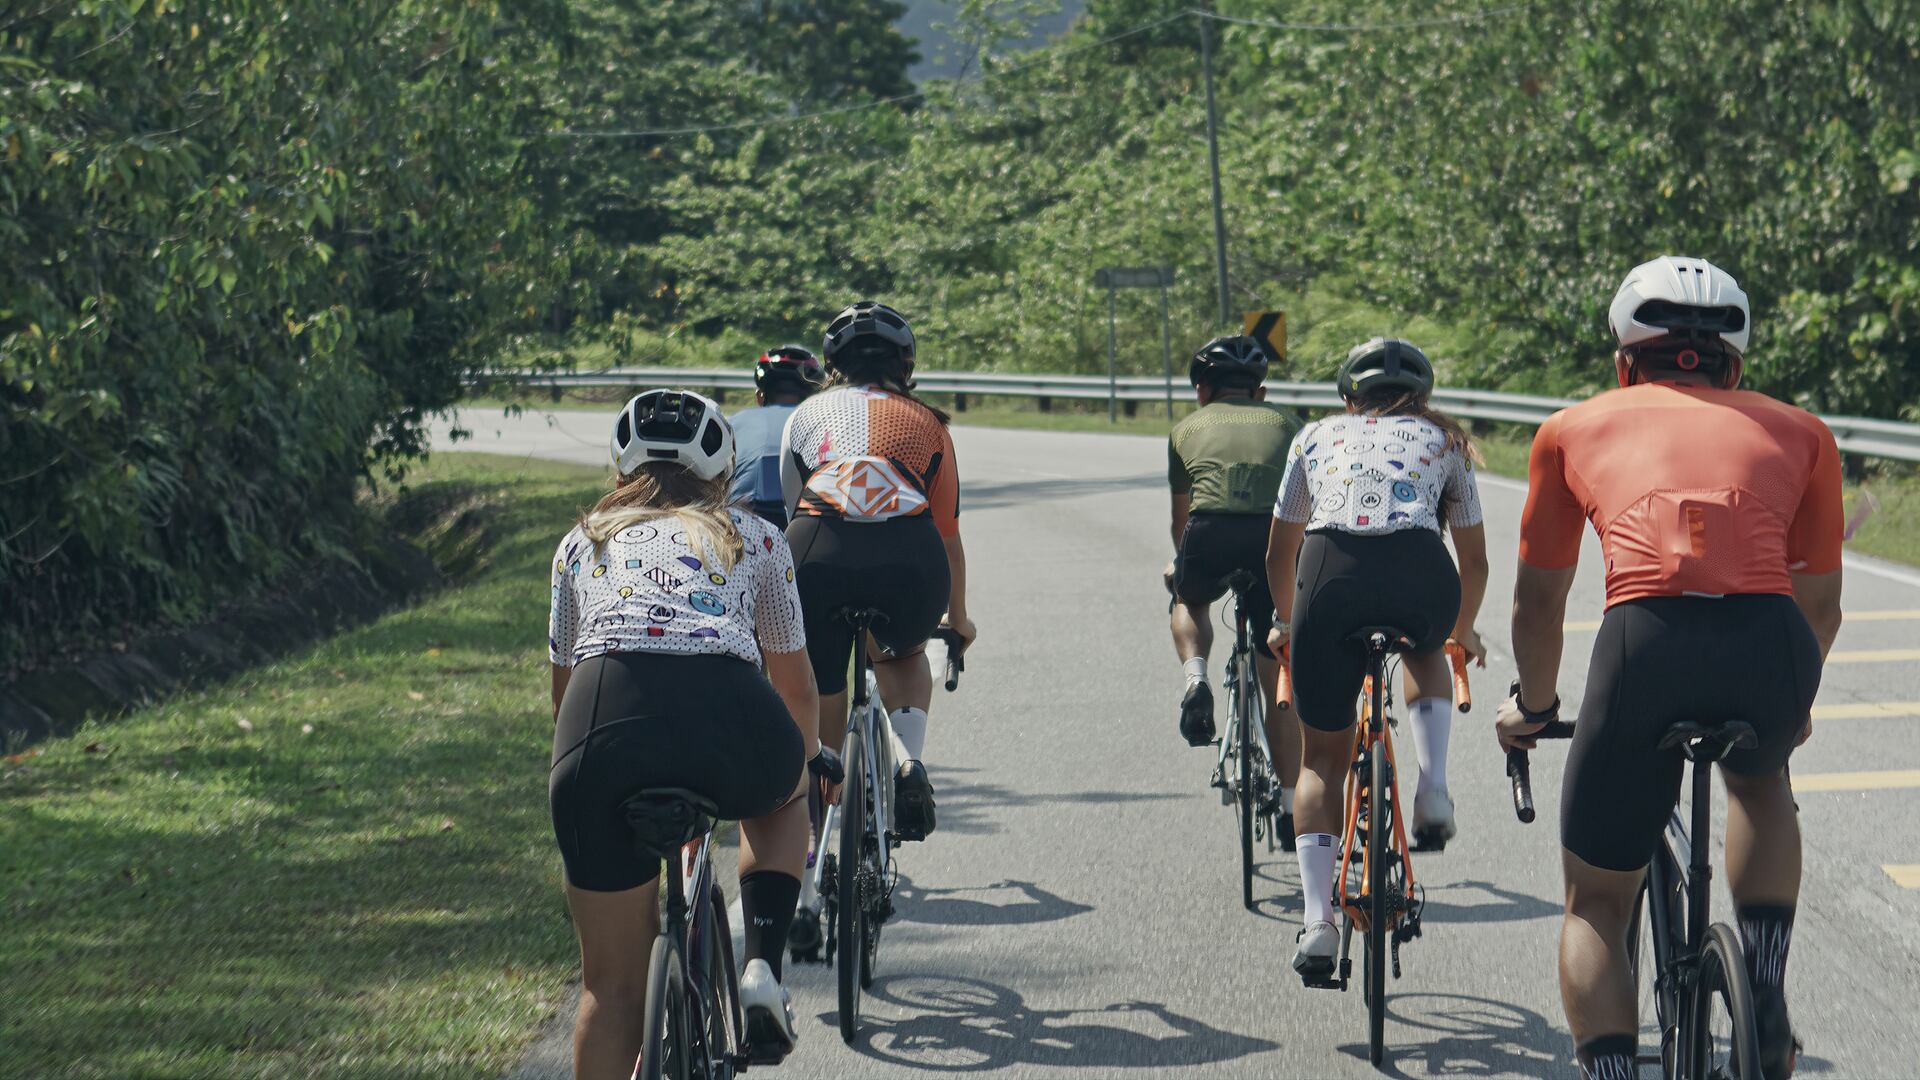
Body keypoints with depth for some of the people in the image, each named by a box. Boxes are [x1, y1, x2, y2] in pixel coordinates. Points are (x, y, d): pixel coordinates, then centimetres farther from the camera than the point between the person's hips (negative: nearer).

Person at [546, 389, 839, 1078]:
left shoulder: (584, 543, 30)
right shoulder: (754, 539, 29)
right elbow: (797, 687, 39)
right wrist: (813, 759, 60)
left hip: (606, 719, 0)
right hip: (730, 720, 0)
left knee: (611, 986, 14)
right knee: (780, 794, 37)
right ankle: (762, 967, 17)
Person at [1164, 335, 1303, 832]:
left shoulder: (1189, 427, 28)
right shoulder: (1283, 422, 29)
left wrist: (1179, 565, 58)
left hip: (1210, 533, -1)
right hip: (1275, 536, 1)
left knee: (1189, 601, 36)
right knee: (1279, 680, 14)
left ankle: (1195, 681, 8)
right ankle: (1290, 805, 12)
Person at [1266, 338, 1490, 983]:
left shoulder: (1317, 436, 30)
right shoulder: (1445, 440, 30)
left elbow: (1280, 554, 36)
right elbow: (1475, 560, 37)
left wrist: (1287, 623, 54)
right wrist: (1463, 632, 54)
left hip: (1332, 576, 0)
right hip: (1422, 580, 0)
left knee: (1322, 759, 15)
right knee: (1425, 649, 38)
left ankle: (1317, 918, 0)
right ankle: (1433, 789, 15)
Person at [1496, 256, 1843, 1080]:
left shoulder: (1575, 428, 26)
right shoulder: (1800, 432, 27)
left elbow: (1537, 601, 34)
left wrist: (1533, 707, 53)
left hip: (1646, 646, -1)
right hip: (1771, 645, 2)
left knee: (1595, 904, 18)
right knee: (1759, 778, 37)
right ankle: (1765, 996, 22)